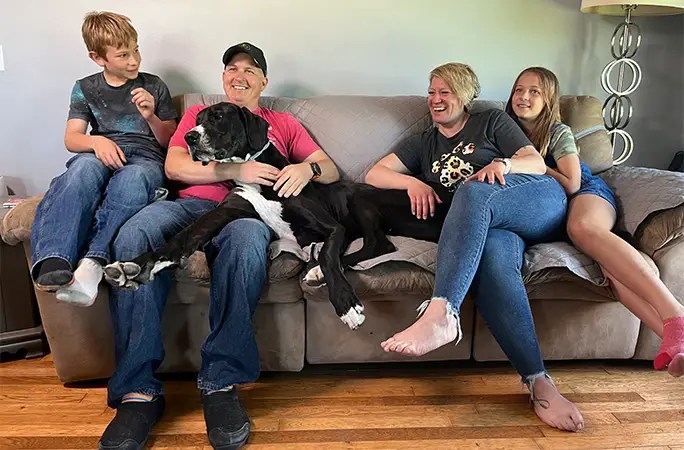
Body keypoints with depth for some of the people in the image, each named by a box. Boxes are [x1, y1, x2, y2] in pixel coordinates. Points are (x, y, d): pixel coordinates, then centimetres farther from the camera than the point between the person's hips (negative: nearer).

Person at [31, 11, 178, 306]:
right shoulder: (85, 88, 17)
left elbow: (170, 142, 17)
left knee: (131, 179, -40)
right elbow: (71, 139, 7)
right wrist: (97, 141, -15)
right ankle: (54, 262, -52)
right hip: (103, 156, 1)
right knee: (85, 166, -38)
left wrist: (150, 117, -2)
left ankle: (92, 262, -51)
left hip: (146, 158, -1)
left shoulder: (154, 86, 16)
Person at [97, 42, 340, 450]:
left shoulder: (283, 124, 30)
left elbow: (331, 170, 21)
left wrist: (307, 168, -5)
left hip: (246, 207, -1)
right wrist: (233, 170, -6)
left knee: (248, 240, -40)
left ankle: (221, 382, -31)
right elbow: (173, 166, 11)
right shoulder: (198, 114, 30)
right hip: (189, 203, 2)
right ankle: (139, 391, -29)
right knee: (132, 238, -33)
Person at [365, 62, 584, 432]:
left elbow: (537, 163, 9)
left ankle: (440, 314, -52)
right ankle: (539, 383, -42)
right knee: (492, 256, -37)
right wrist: (413, 182, -3)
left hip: (540, 201, -1)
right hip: (491, 223, 2)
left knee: (473, 191, -36)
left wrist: (503, 164, -14)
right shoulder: (425, 144, 27)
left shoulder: (492, 121, 19)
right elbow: (374, 174, 17)